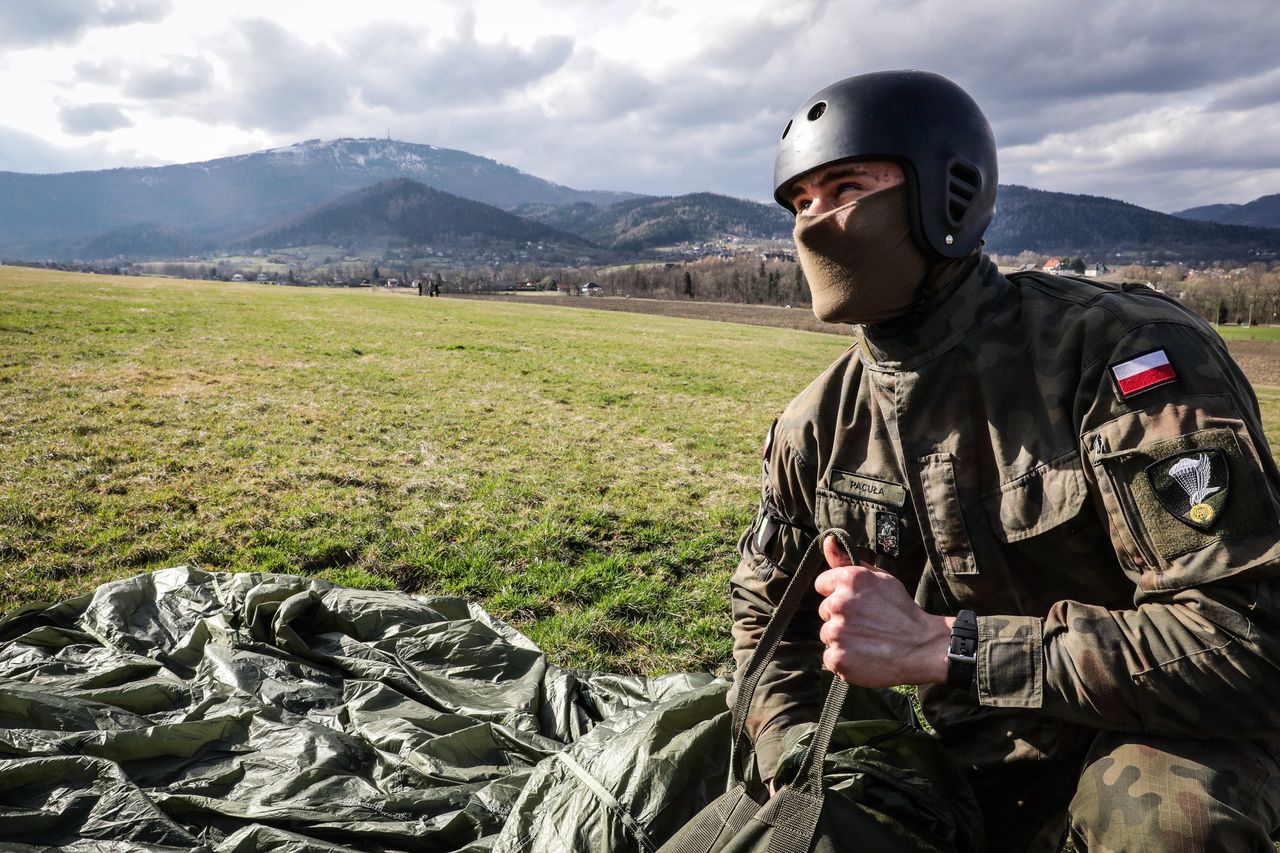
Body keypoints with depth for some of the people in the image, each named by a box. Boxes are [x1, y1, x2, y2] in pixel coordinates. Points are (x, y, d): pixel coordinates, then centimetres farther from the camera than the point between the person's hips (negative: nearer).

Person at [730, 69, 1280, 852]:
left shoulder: (1126, 353, -24)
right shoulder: (821, 425, -7)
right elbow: (769, 616, 7)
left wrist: (937, 645, -30)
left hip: (1157, 735, -4)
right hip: (960, 756, 5)